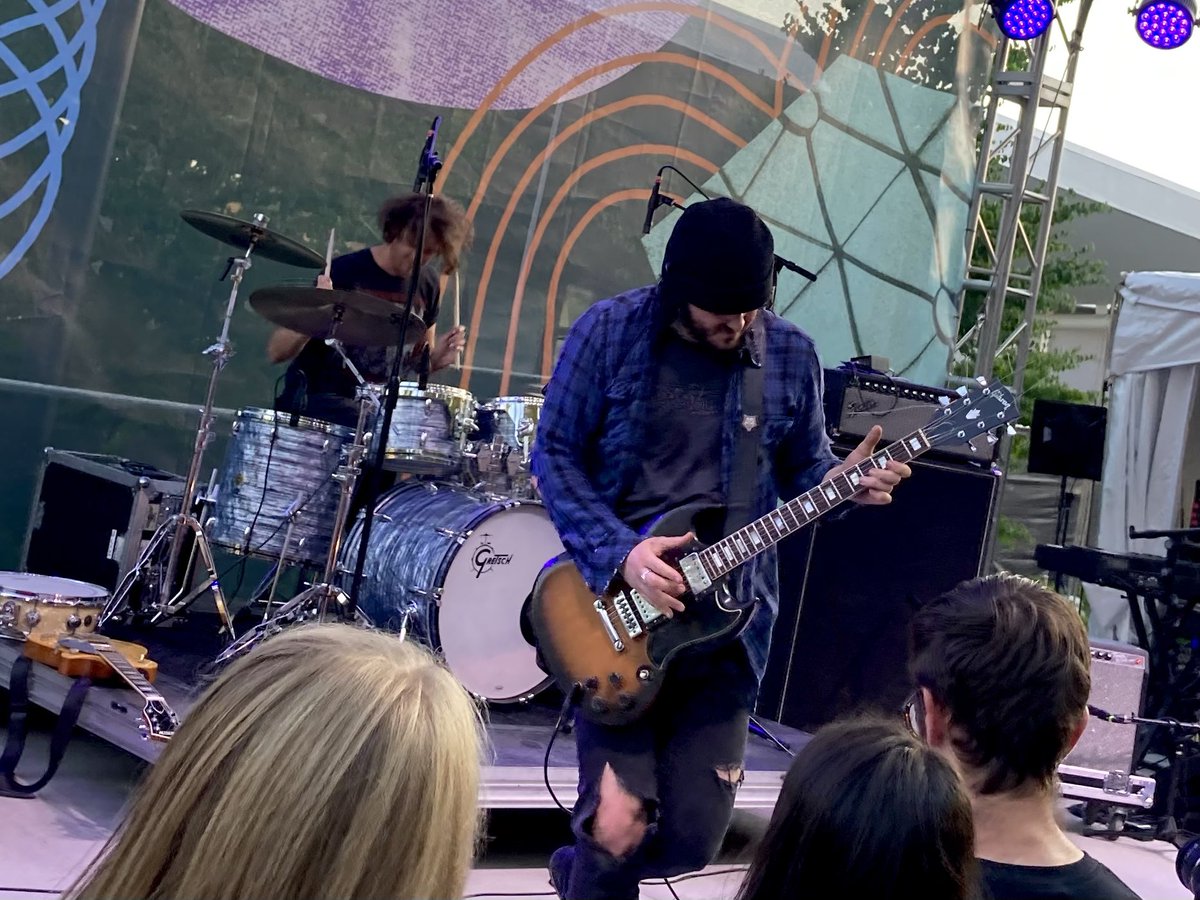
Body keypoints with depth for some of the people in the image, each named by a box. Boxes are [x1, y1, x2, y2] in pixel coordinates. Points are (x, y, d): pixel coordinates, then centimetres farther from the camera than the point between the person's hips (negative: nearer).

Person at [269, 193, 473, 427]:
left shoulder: (427, 282, 4)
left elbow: (421, 362, 18)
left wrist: (440, 356, -5)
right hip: (320, 398, -6)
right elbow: (276, 352, -13)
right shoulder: (344, 271, -13)